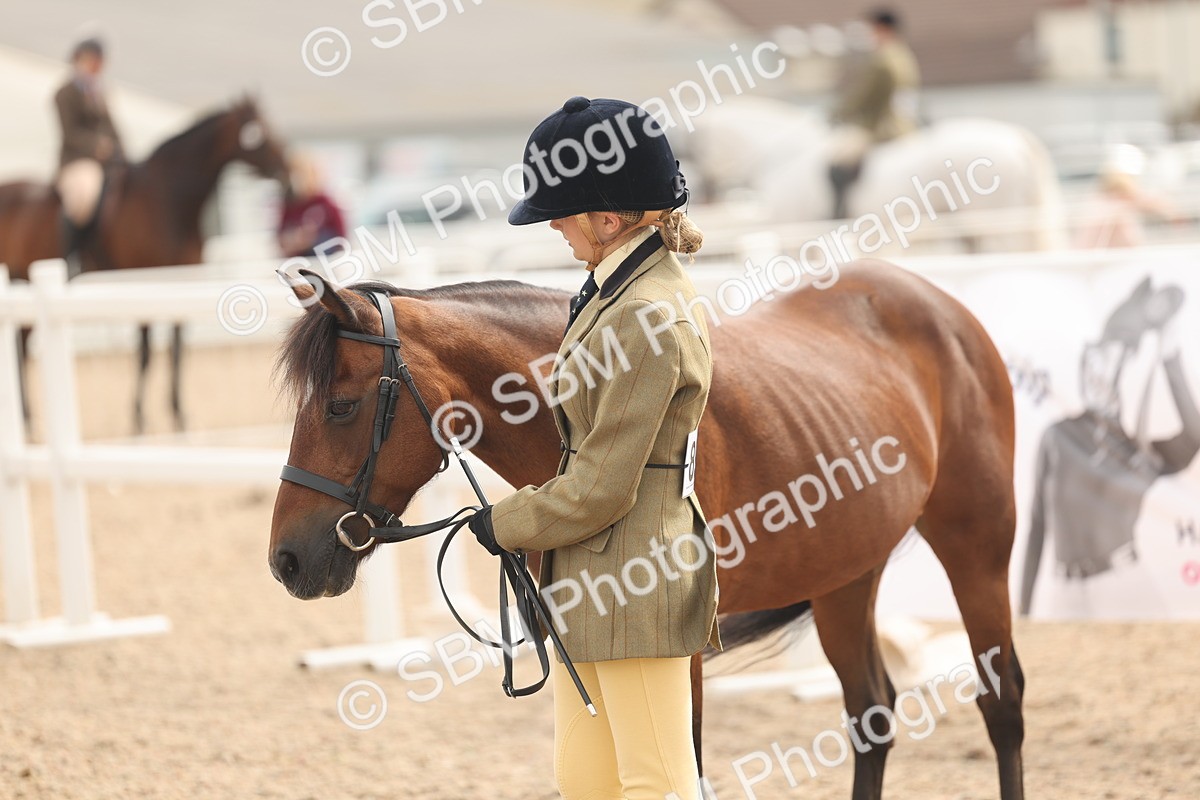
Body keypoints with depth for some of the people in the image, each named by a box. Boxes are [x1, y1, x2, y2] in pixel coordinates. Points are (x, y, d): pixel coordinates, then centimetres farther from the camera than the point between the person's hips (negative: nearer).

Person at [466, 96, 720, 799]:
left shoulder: (649, 321, -22)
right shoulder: (618, 288, 10)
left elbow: (600, 491, -20)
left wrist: (506, 525, -6)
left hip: (635, 582, -10)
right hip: (592, 582, 10)